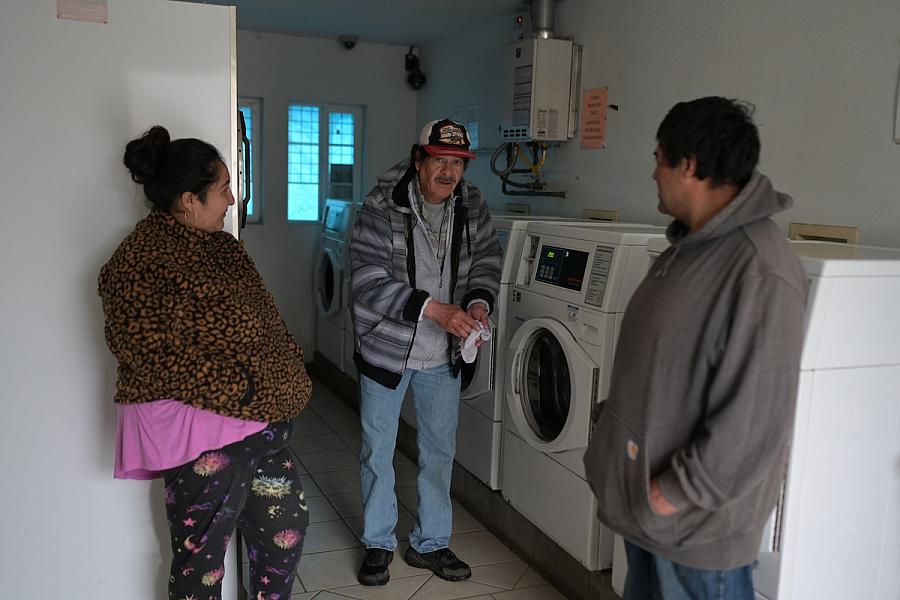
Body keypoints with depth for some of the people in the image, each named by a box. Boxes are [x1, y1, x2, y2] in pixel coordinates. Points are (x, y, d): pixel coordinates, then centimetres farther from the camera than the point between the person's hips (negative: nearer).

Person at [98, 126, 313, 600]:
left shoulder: (220, 244, 11)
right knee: (201, 558, 8)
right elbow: (153, 355, -22)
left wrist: (287, 378, 9)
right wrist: (239, 392, -19)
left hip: (260, 418, 9)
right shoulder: (142, 260, -16)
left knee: (286, 528, 17)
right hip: (200, 428, -9)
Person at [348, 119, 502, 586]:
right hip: (387, 347, -4)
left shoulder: (472, 206, -5)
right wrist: (433, 309, -31)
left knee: (439, 451, 14)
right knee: (378, 450, 11)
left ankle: (430, 543, 32)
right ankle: (378, 543, 31)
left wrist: (478, 301, -17)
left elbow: (487, 260, 4)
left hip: (444, 355, 4)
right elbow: (369, 282, -24)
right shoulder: (381, 207, -19)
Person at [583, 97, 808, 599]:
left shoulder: (762, 272, -25)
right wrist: (614, 417, 15)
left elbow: (754, 421, -26)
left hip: (697, 520, -9)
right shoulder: (690, 245, 6)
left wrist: (678, 492, -20)